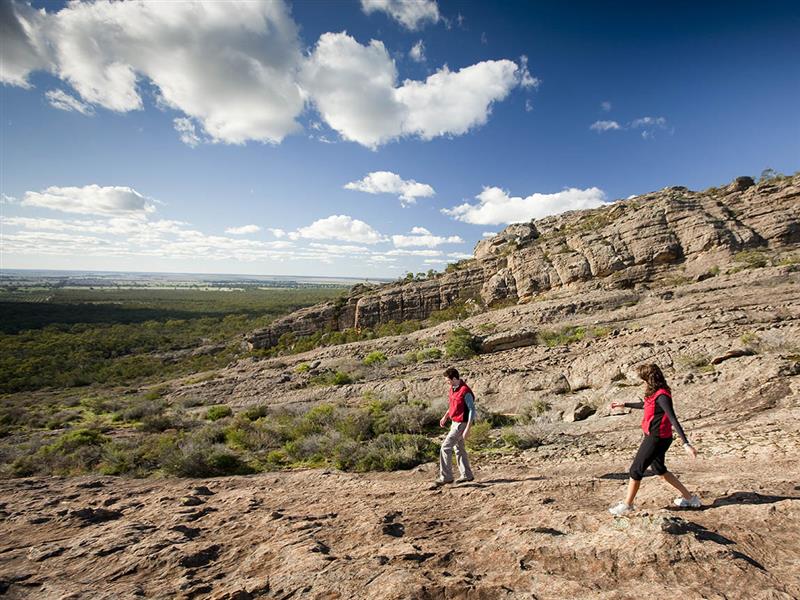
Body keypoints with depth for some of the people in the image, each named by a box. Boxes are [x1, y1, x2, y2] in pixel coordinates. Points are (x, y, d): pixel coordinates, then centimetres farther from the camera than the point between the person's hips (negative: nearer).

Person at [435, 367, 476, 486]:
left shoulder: (465, 392, -23)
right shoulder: (453, 388, 5)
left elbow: (472, 410, -22)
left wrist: (467, 429, -24)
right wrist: (445, 417, 25)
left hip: (461, 424, -10)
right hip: (455, 422, 10)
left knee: (445, 447, -9)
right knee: (459, 448, 17)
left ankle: (446, 476, 1)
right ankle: (467, 475, 29)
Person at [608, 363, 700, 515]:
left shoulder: (661, 396, -23)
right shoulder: (655, 393, 5)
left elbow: (673, 420, -29)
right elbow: (645, 405, 25)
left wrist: (686, 444, -34)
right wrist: (624, 404, 33)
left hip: (657, 439, -10)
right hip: (655, 437, 10)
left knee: (636, 470, 1)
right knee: (659, 470, 25)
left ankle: (627, 505, 15)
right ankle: (689, 498, 36)